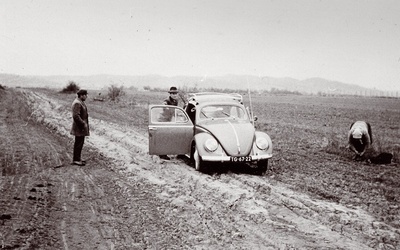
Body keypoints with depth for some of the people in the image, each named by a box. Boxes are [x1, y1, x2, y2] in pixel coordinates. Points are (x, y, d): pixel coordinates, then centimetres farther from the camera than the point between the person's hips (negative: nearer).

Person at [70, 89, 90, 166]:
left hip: (81, 126, 11)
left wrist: (84, 123, 18)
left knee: (80, 142, 16)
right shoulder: (77, 103, -19)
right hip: (79, 127, -11)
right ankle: (75, 160, 1)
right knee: (78, 143, -5)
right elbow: (76, 116, -26)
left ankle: (77, 158, 24)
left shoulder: (80, 102, 15)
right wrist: (83, 124, -21)